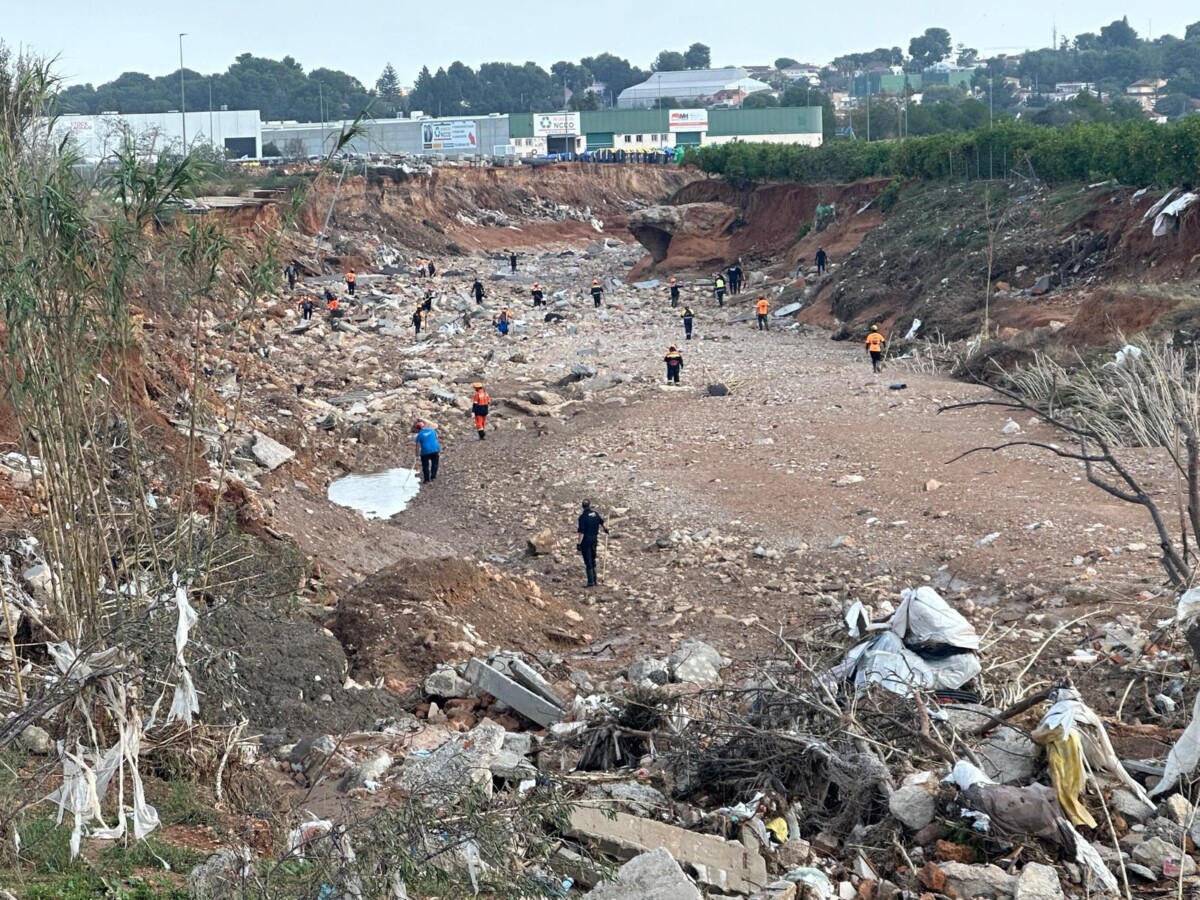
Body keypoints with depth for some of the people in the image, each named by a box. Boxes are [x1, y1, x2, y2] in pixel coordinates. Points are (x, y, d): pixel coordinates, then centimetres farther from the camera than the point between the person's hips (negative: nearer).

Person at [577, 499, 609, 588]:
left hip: (586, 541, -6)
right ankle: (595, 580, 22)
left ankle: (591, 582, 2)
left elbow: (581, 532, -19)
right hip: (594, 540, 6)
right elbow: (602, 523, 18)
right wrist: (606, 529, 40)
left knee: (588, 562, 0)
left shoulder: (583, 517, -17)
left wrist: (579, 545, -16)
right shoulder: (595, 514, 1)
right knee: (593, 560, 18)